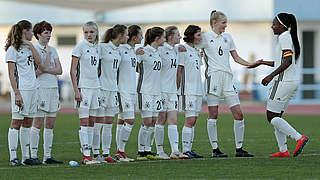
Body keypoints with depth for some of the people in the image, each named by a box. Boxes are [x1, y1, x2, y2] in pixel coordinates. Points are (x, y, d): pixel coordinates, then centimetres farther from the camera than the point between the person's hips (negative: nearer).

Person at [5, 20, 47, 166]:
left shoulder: (28, 47, 17)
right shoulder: (12, 49, -6)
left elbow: (38, 62, 4)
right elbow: (11, 73, -11)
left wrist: (30, 45, 1)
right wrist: (16, 93, -17)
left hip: (32, 88, 8)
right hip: (21, 89, -8)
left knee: (27, 122, 9)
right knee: (16, 122, -7)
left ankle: (26, 157, 13)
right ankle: (13, 158, -7)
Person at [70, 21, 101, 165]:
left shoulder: (96, 48, 12)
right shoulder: (80, 47, -7)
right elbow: (72, 71, -9)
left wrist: (98, 87, 16)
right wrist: (76, 90, -15)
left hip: (95, 87, 7)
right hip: (83, 87, -7)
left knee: (91, 122, 7)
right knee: (84, 122, -7)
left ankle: (87, 153, 12)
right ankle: (86, 156, -8)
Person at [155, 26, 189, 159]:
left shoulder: (175, 50, 14)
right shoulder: (160, 50, -10)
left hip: (172, 90, 7)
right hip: (161, 89, -7)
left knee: (173, 120, -1)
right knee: (161, 119, -1)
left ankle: (175, 151, -8)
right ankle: (159, 151, 7)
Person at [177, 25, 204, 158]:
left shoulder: (196, 51, 17)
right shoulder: (183, 49, -8)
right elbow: (178, 71, -10)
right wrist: (177, 90, -12)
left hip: (197, 90, 8)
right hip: (188, 91, -8)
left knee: (193, 120, 7)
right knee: (190, 120, -12)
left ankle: (189, 149, 9)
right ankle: (185, 150, -11)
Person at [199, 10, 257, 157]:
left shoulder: (227, 37, 17)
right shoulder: (206, 37, 2)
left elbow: (236, 58, 19)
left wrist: (251, 64, 9)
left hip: (227, 77, 5)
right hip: (213, 76, -5)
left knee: (238, 114, -1)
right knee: (213, 114, -3)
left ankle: (239, 148, 6)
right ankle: (215, 149, 2)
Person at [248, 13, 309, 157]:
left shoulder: (284, 37, -12)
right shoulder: (290, 37, 18)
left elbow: (288, 61, -23)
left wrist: (271, 76, -23)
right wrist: (263, 62, 32)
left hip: (284, 82, -10)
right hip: (293, 82, 10)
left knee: (272, 117, -7)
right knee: (276, 117, 13)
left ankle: (299, 138, -17)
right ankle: (283, 150, 10)